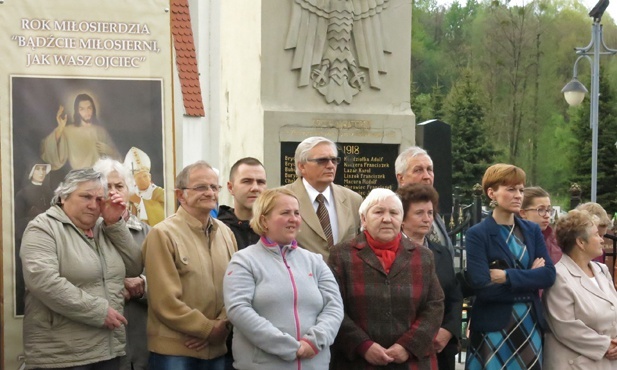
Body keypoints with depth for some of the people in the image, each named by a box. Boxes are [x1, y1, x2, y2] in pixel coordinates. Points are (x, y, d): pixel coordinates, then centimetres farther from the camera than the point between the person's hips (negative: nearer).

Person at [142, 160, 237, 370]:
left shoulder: (226, 232, 9)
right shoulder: (163, 234, -10)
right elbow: (166, 301, -14)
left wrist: (222, 324, -8)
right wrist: (209, 329, -9)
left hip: (218, 348, 5)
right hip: (174, 350, -5)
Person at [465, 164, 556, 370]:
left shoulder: (532, 231, 8)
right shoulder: (477, 235, -8)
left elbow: (549, 275, -3)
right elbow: (482, 287, -18)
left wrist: (508, 276, -15)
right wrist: (530, 278, -9)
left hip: (530, 325, 5)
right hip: (494, 329, -4)